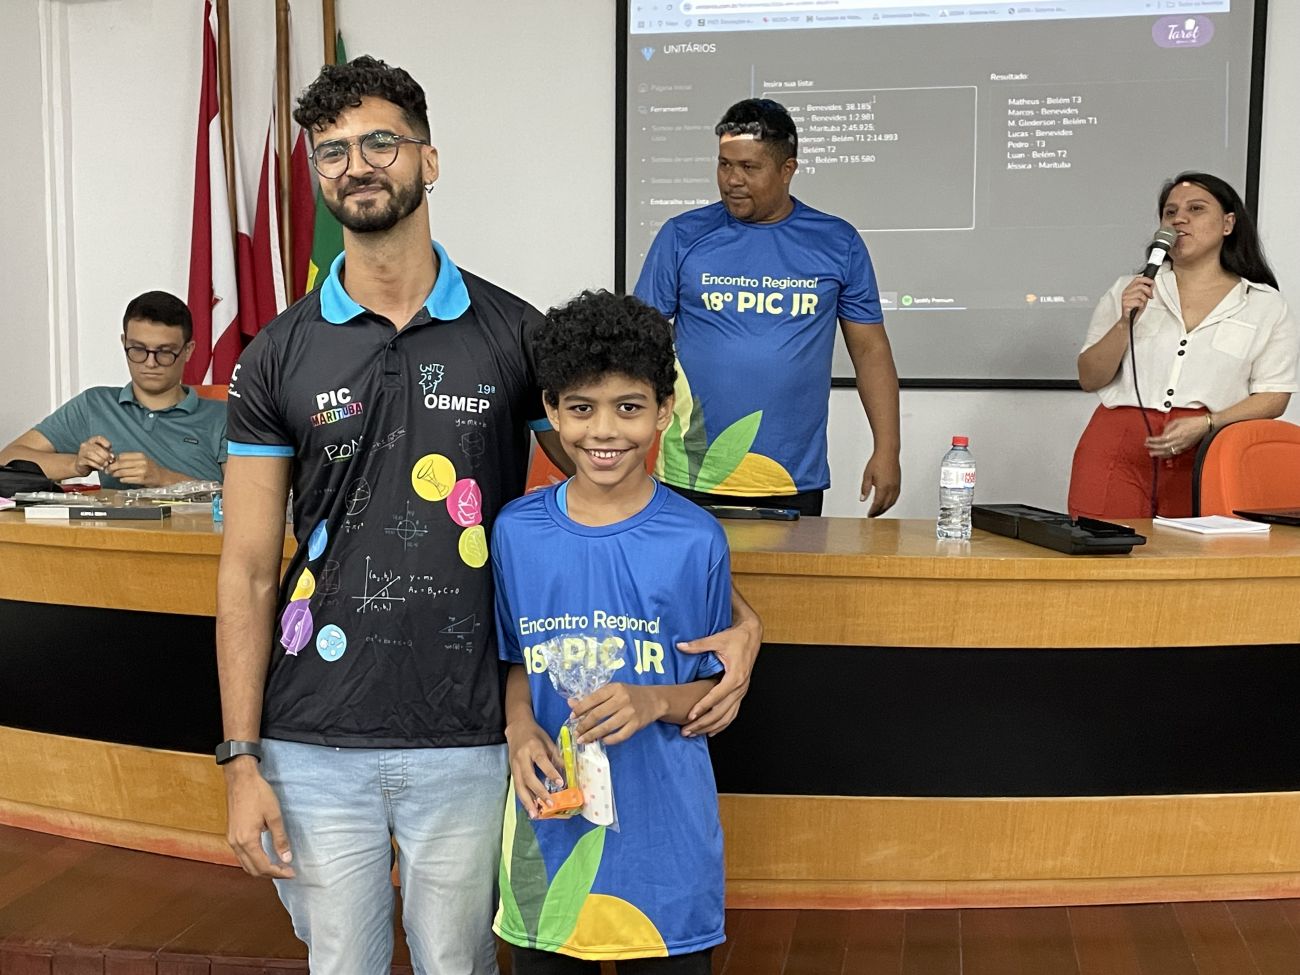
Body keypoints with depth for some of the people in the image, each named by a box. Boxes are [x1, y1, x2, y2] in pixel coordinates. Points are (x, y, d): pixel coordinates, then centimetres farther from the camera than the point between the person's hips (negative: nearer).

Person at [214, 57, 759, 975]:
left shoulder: (515, 334, -2)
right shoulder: (280, 354, 0)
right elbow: (250, 571, 0)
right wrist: (241, 759, -4)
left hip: (466, 739, -1)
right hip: (314, 743, 1)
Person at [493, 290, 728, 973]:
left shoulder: (696, 539, -9)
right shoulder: (516, 531, -2)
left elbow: (715, 687, 0)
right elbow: (516, 662, 9)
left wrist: (654, 701, -19)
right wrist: (519, 727, -10)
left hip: (662, 828, -2)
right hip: (548, 821, 2)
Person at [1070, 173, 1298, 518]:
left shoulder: (1265, 305, 9)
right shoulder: (1128, 291, 14)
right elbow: (1089, 380, 9)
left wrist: (1205, 424, -12)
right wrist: (1124, 323, -7)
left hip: (1204, 452, -1)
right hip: (1117, 450, 1)